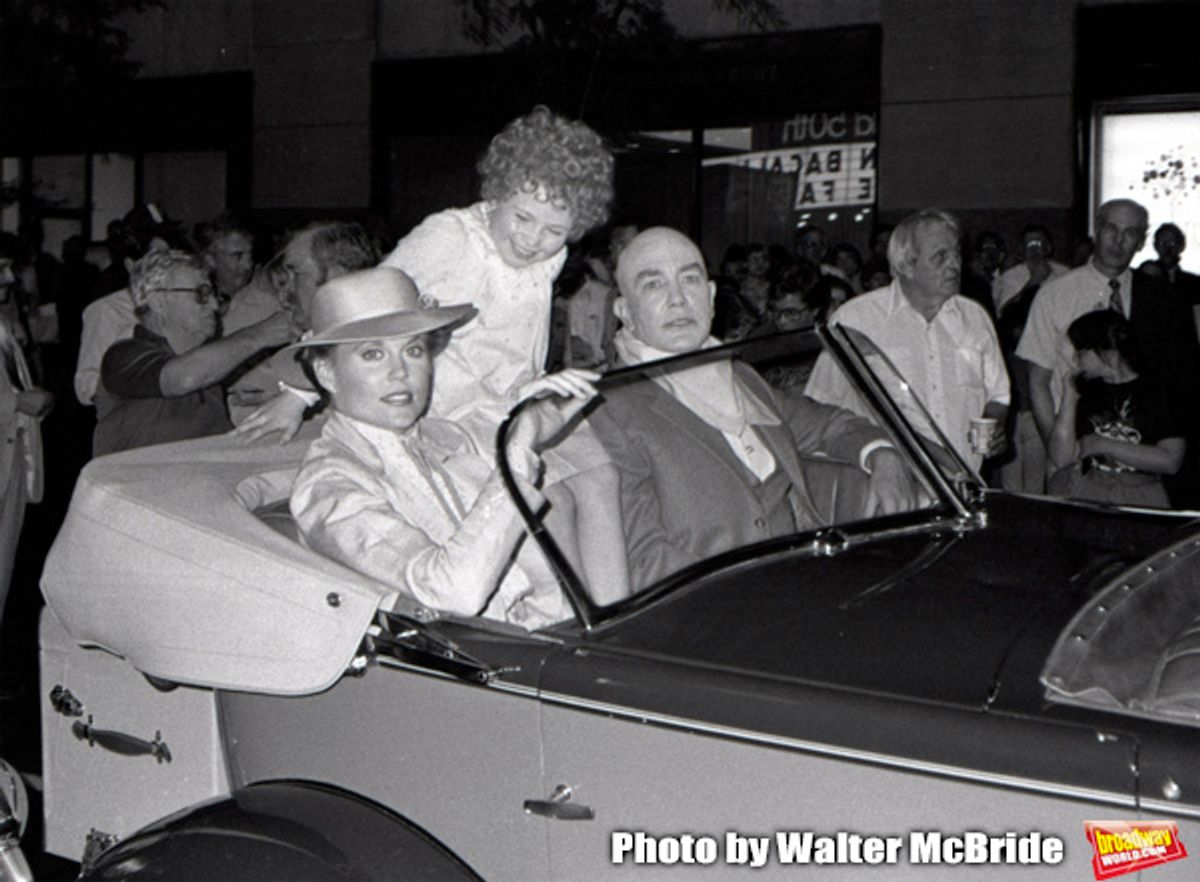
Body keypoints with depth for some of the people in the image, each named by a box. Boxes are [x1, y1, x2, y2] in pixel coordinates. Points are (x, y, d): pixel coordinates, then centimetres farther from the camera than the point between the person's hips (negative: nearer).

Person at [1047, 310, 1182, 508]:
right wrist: (1069, 396, 1)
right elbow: (1061, 460, 4)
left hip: (1137, 497, -5)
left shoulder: (1157, 393, 1)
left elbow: (1170, 461, -7)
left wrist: (1106, 446, -6)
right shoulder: (1085, 390, 10)